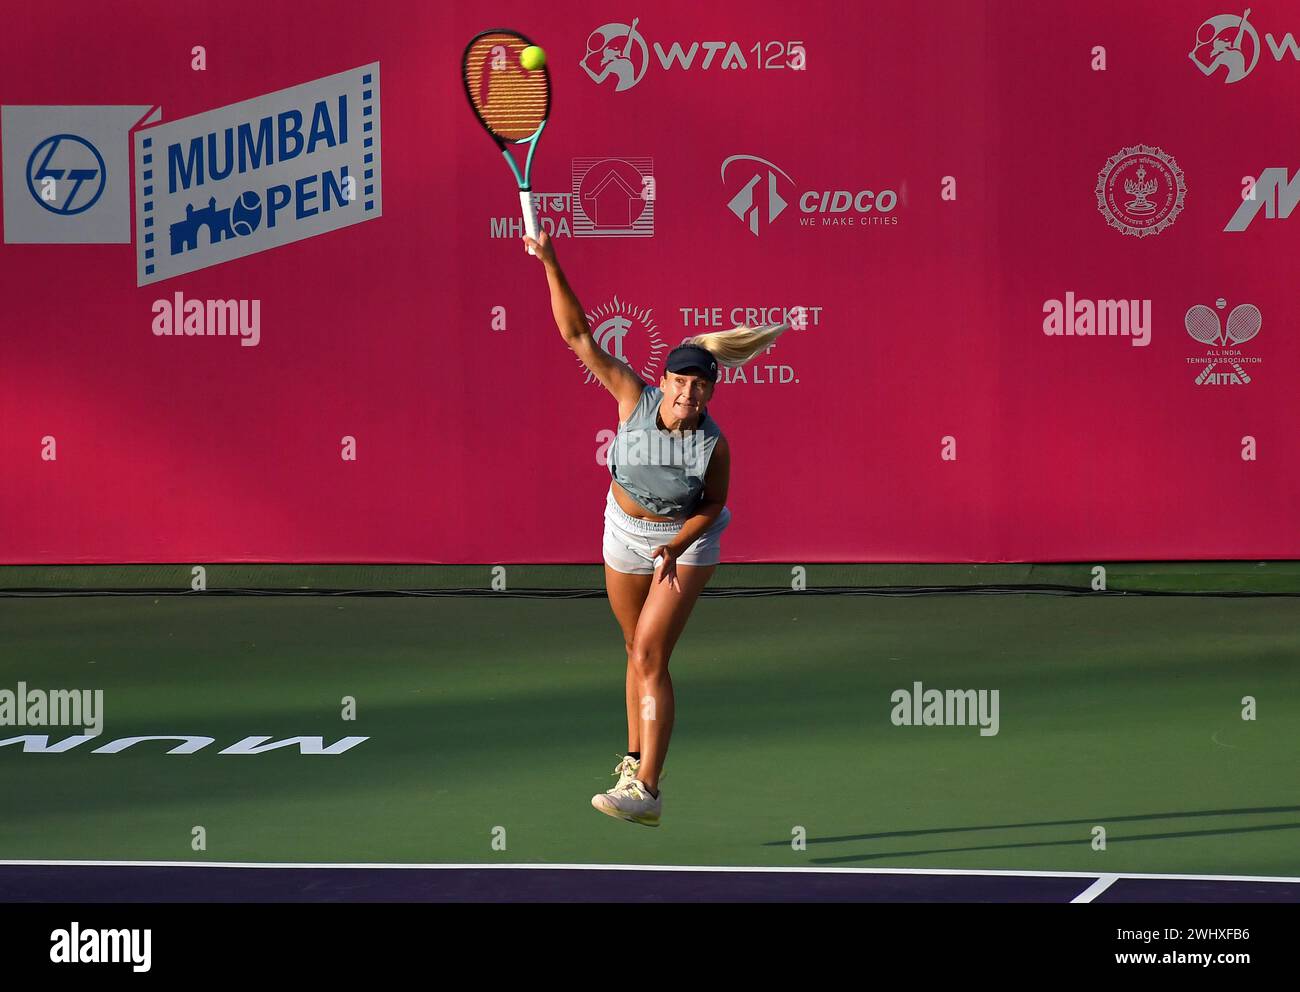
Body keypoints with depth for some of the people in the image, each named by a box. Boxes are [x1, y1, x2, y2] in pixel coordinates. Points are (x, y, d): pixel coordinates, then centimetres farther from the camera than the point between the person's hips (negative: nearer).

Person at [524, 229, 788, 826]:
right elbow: (579, 336, -23)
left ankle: (646, 791, -19)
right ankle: (635, 762, 36)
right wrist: (551, 265, -31)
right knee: (638, 653, 17)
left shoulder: (714, 445, -26)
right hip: (626, 532, 4)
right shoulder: (635, 399, -22)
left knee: (650, 658, -15)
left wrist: (677, 547, -24)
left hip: (687, 540, -4)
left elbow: (713, 504, -8)